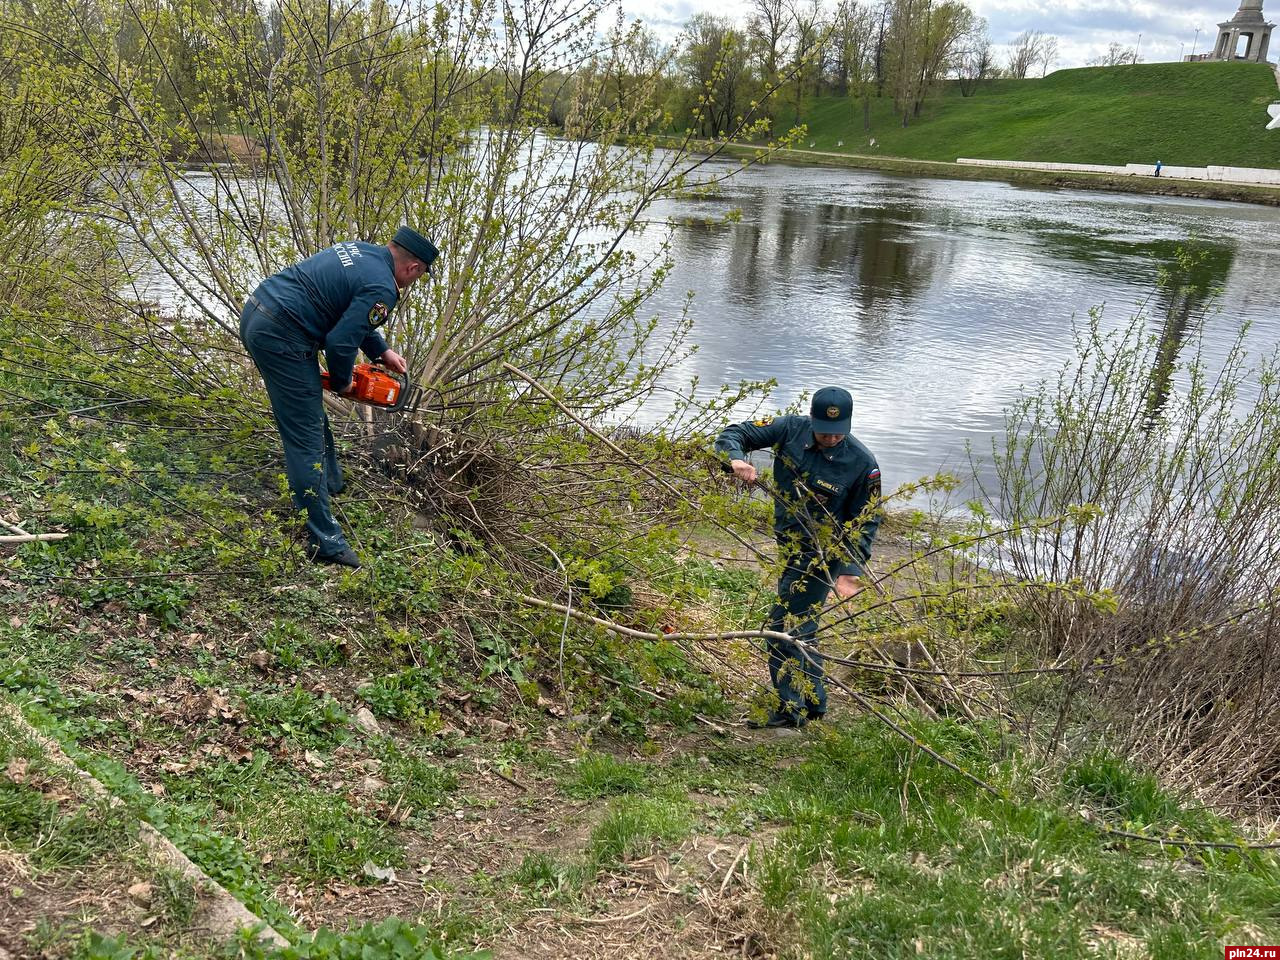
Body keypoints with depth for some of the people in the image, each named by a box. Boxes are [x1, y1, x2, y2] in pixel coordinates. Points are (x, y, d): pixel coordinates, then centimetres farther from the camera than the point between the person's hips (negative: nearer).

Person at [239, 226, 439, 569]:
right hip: (280, 336, -10)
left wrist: (382, 352, 28)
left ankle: (330, 484, 43)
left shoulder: (360, 249, 15)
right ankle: (323, 541, -3)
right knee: (307, 438, -6)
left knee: (310, 412, 25)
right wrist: (342, 382, 3)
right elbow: (341, 342, -16)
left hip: (256, 310, 10)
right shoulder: (381, 289, -12)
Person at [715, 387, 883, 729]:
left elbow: (866, 522, -11)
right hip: (788, 544, 6)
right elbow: (734, 434, -6)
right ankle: (813, 704, 36)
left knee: (785, 627, -7)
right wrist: (737, 459, -30)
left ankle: (792, 709, 8)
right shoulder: (790, 429, -12)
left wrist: (850, 571, -19)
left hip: (820, 555, -6)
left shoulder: (862, 464, -20)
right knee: (799, 626, 19)